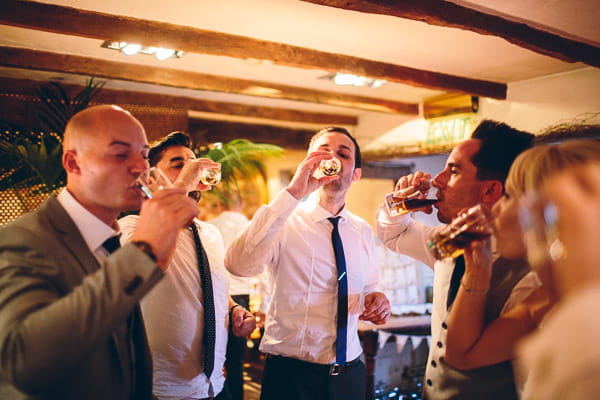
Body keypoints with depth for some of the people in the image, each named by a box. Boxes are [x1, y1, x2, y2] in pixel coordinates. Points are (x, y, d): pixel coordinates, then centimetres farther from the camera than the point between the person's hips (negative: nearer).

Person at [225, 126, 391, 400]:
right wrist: (292, 193, -34)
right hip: (290, 376, -5)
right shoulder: (283, 220, -12)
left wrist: (375, 301, -7)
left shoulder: (363, 232, 5)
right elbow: (237, 265, -30)